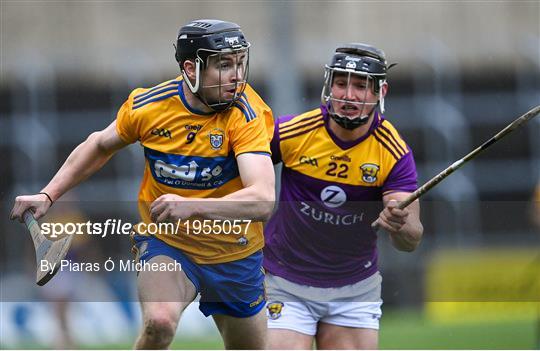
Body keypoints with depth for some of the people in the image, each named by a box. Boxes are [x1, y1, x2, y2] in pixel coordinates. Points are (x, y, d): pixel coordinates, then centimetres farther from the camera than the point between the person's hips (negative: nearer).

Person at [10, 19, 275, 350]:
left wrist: (192, 206, -52)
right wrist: (48, 195, 4)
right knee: (159, 324, -30)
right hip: (165, 245, 0)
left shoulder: (247, 114, -23)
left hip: (235, 256, 0)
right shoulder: (147, 106, -14)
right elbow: (101, 146, 10)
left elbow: (263, 201, -38)